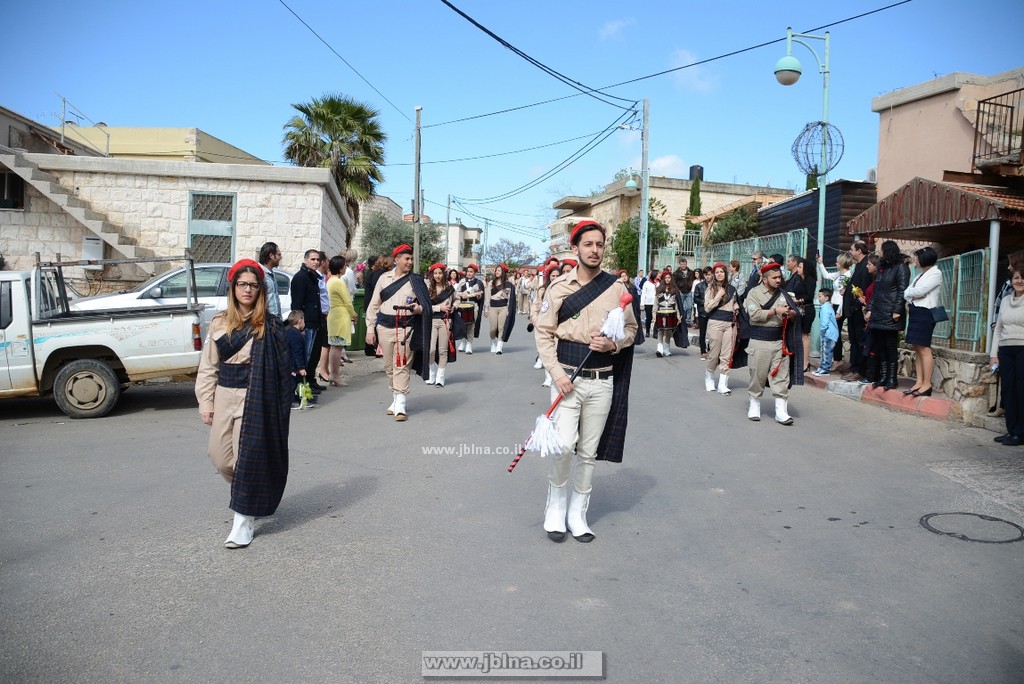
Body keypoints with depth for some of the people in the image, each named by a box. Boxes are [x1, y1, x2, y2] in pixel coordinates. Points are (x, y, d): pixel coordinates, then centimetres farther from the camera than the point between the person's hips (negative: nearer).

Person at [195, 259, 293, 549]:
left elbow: (280, 368, -7)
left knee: (248, 458, -3)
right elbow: (208, 366, 8)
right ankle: (246, 494, 39)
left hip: (255, 399, -5)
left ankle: (244, 519, 9)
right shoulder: (219, 323, 7)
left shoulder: (270, 326, -5)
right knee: (220, 457, 10)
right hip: (224, 396, 5)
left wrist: (281, 406, -11)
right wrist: (206, 402, 4)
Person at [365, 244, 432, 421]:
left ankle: (400, 405, -7)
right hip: (385, 327, 3)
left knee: (402, 366, -8)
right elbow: (374, 304, 10)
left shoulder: (416, 280, 3)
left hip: (406, 328, -3)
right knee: (389, 366, 9)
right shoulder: (384, 278, 8)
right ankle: (395, 399, 24)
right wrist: (370, 328, 6)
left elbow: (426, 305, 5)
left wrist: (419, 309, -18)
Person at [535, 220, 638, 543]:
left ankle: (577, 513, 23)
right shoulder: (559, 288, -2)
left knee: (589, 452, 8)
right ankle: (556, 505, 13)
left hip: (603, 382, 2)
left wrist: (613, 344, -10)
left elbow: (631, 329, 12)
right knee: (563, 446, -12)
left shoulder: (617, 288, 3)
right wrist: (557, 373, -11)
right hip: (567, 378, -2)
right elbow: (543, 332, -1)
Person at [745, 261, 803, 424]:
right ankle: (754, 407, 21)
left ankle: (781, 412, 1)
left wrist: (791, 313, -11)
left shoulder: (782, 294, 11)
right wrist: (775, 311, -17)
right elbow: (755, 314, -15)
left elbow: (796, 312, 12)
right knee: (757, 375, 5)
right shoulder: (754, 293, -1)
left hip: (780, 341, 3)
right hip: (759, 341, -3)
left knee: (781, 377, 0)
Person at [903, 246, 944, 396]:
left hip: (925, 312, -9)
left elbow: (919, 291, -16)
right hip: (915, 311, 9)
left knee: (923, 348, -9)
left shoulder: (935, 273, -6)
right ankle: (919, 382, 7)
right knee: (916, 348, 6)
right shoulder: (921, 274, 20)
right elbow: (909, 291, 14)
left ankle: (927, 384, -7)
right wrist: (912, 294, -7)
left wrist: (908, 293, 2)